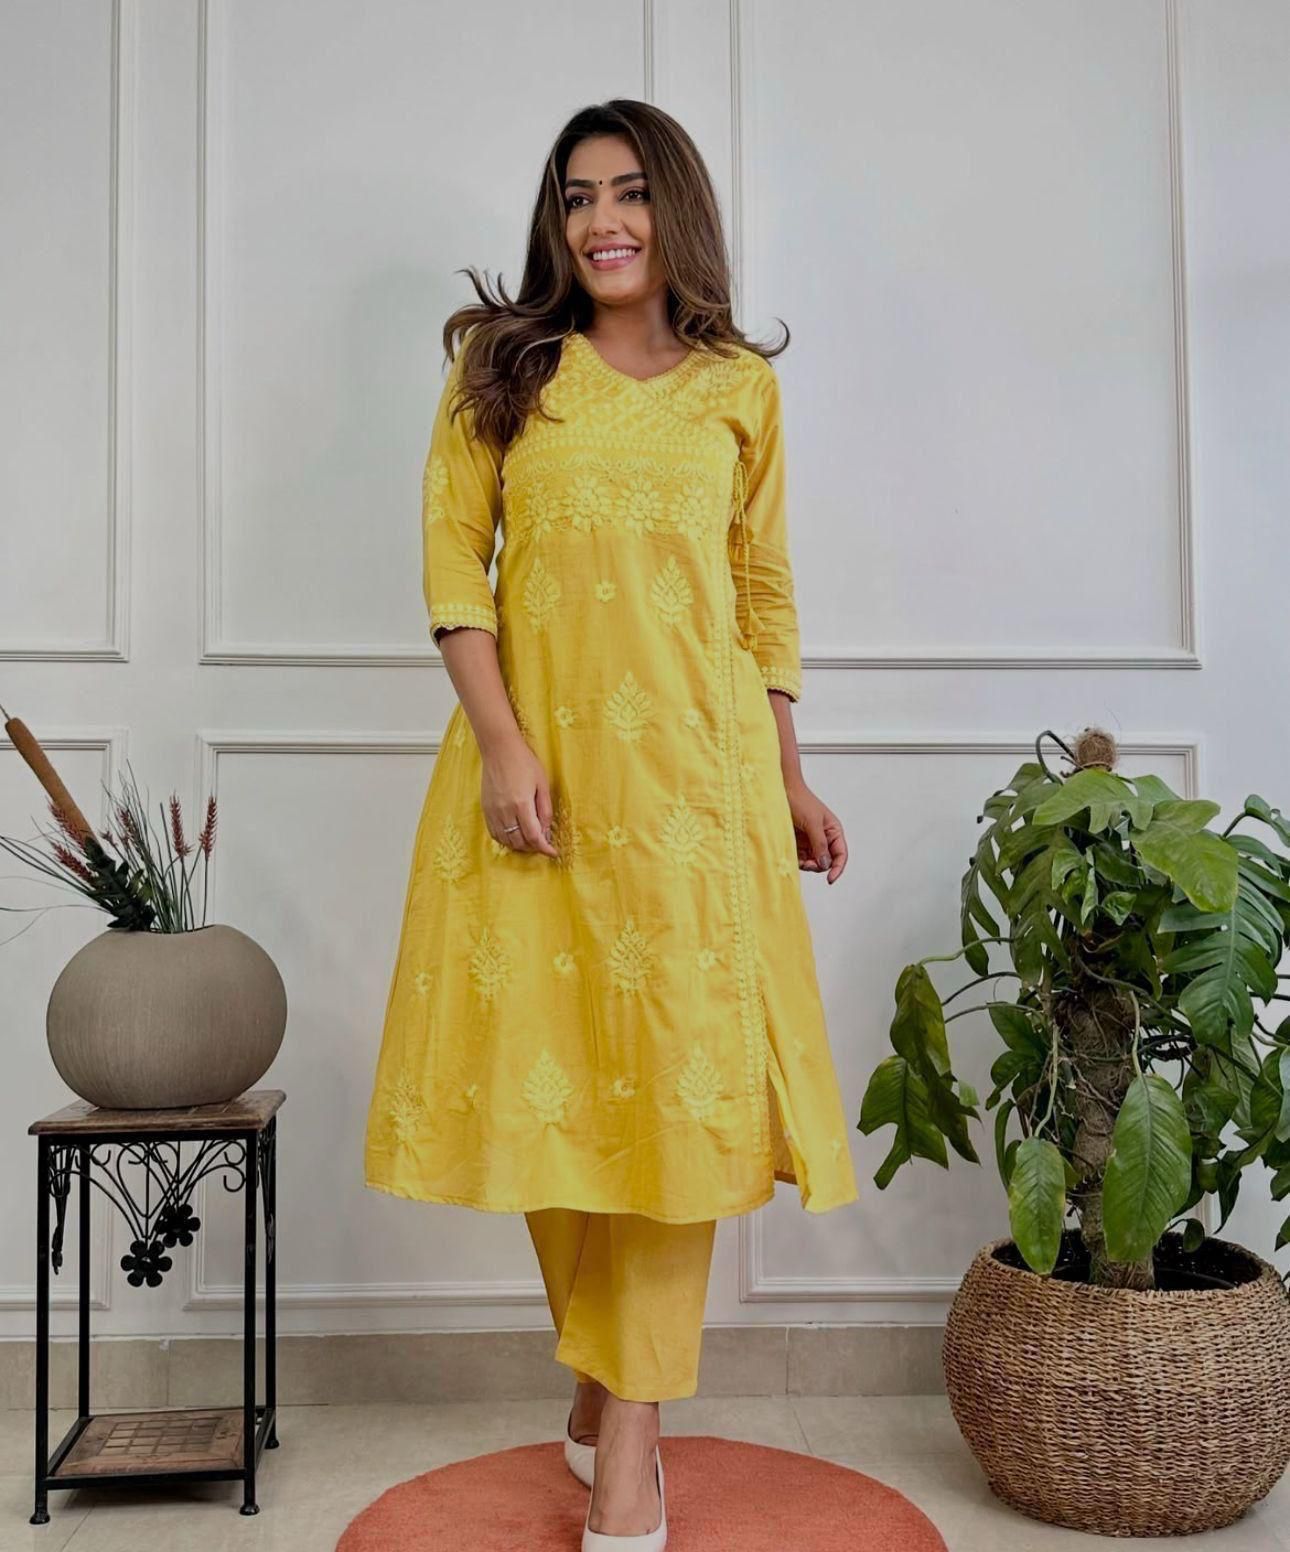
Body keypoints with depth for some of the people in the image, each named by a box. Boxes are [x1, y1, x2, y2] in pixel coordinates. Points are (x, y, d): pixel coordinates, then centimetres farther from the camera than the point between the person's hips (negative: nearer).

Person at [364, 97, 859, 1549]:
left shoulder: (740, 386, 12)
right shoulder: (503, 367, 9)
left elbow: (766, 593, 14)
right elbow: (451, 561, 2)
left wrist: (789, 777, 11)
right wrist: (501, 742, -11)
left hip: (693, 761, 0)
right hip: (537, 755, 0)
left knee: (677, 1074, -4)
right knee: (547, 1077, 4)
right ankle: (597, 1385, 26)